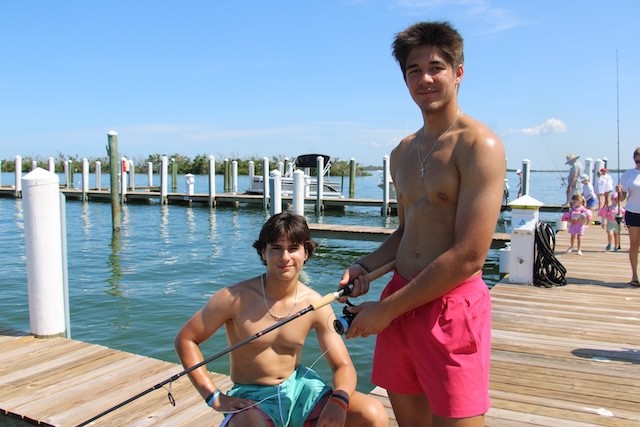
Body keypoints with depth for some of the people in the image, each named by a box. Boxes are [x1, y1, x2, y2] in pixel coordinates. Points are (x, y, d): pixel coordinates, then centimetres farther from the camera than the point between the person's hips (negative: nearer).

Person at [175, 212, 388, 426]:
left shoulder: (316, 305, -7)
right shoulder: (235, 298, -15)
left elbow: (343, 366, -3)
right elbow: (185, 339, -6)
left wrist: (338, 401, -26)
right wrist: (215, 397, -13)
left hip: (298, 386, 4)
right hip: (252, 398, -3)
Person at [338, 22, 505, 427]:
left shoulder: (478, 145, -12)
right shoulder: (403, 152, 12)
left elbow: (469, 257, -19)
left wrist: (386, 309, -14)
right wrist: (366, 266, 3)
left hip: (452, 306, -7)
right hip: (400, 302, 7)